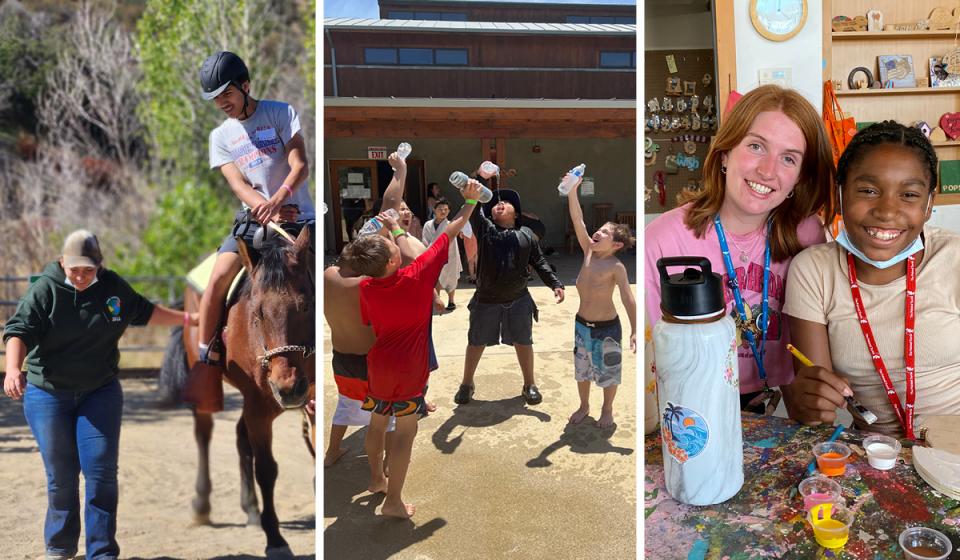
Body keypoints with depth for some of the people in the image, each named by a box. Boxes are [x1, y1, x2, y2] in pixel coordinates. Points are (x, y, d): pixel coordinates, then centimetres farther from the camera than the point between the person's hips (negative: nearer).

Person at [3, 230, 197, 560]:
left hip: (100, 393, 2)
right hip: (48, 395, -2)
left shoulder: (113, 286, 0)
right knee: (60, 475, 6)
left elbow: (143, 312, 17)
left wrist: (188, 319, 20)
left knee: (101, 472, -5)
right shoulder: (45, 289, -10)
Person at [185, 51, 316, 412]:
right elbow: (238, 185, -3)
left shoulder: (280, 113, 2)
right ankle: (206, 365, -6)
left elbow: (300, 166, -10)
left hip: (298, 217, -2)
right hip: (254, 219, 2)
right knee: (218, 278, -17)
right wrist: (268, 209, -24)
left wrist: (277, 201, -29)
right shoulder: (221, 136, 11)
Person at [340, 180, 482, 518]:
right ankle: (393, 500, 11)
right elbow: (450, 232, -12)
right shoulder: (418, 275, -21)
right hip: (409, 370, -4)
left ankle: (376, 478, 41)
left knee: (377, 423, 21)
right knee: (405, 431, 5)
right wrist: (470, 201, 3)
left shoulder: (366, 288, -10)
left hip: (378, 365, 5)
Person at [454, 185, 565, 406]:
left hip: (518, 301, 1)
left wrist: (555, 284, -8)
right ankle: (466, 384, 31)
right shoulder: (483, 228, -3)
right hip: (486, 301, -1)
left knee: (523, 343, 12)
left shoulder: (526, 234, 3)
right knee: (476, 343, 12)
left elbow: (539, 263, 4)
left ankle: (529, 385, 30)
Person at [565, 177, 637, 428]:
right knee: (582, 369, 20)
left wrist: (635, 331, -31)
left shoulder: (616, 267, -19)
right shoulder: (589, 251, -5)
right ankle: (584, 406, 40)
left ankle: (607, 409, 36)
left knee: (608, 372, 14)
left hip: (607, 328, -5)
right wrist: (572, 190, -24)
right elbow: (577, 220, -13)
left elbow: (628, 299, -23)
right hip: (581, 324, 5)